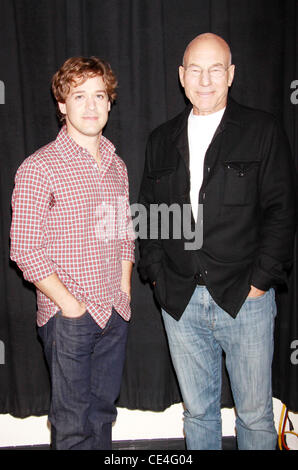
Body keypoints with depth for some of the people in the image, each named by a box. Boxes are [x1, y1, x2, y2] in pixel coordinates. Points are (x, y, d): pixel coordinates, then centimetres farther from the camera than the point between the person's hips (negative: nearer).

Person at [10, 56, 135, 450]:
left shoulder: (117, 166, 9)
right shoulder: (39, 168, -12)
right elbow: (25, 250, -13)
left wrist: (123, 293, 7)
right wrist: (71, 306, -13)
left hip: (115, 314, 6)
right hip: (68, 318, -5)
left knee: (103, 411, 19)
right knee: (75, 422, 8)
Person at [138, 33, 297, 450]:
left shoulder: (262, 131, 0)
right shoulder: (162, 140, 10)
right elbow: (148, 212, 12)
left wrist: (261, 279, -10)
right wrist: (156, 273, 2)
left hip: (245, 297, -2)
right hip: (180, 301, 3)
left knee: (255, 414, 11)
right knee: (197, 410, 17)